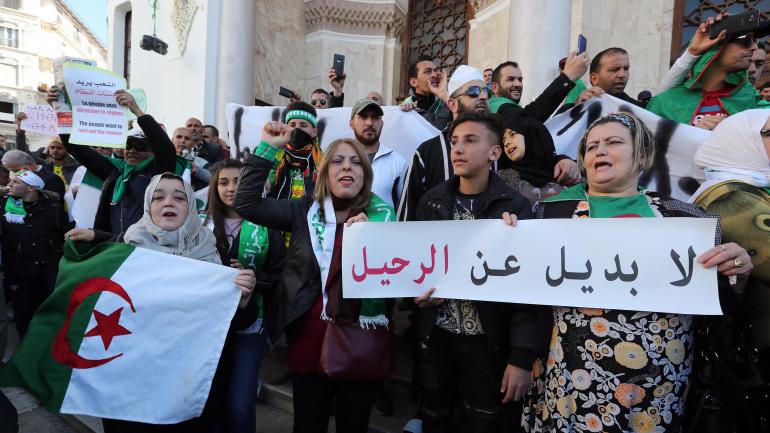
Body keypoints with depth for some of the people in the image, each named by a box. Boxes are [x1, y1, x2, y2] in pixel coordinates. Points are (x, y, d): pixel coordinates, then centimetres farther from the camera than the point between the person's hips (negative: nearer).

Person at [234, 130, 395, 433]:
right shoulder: (305, 211, 2)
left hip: (362, 342, 0)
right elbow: (247, 204, -4)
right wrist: (267, 147, -7)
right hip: (309, 338, 1)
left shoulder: (382, 216, -2)